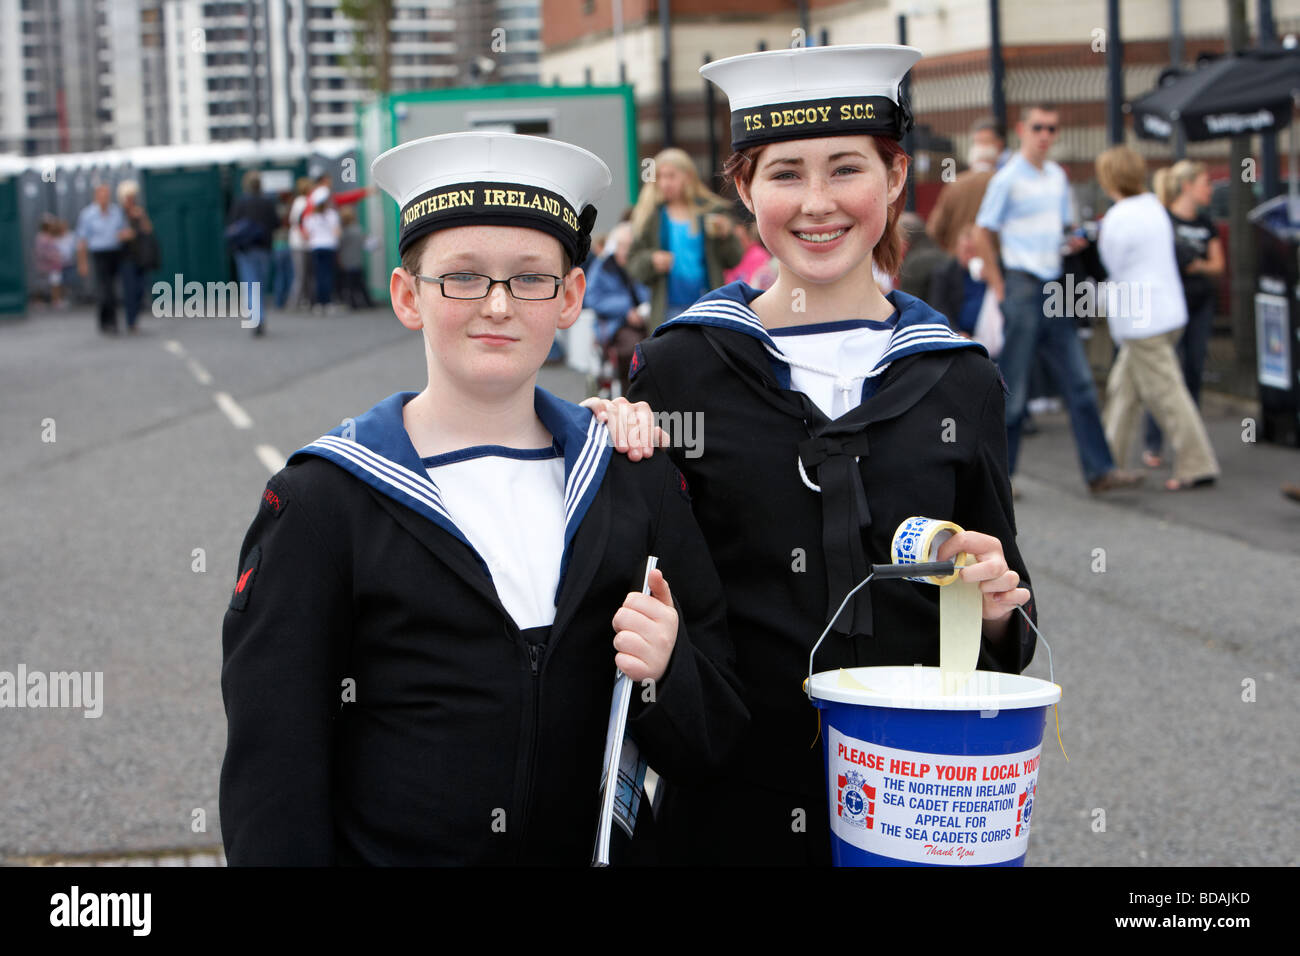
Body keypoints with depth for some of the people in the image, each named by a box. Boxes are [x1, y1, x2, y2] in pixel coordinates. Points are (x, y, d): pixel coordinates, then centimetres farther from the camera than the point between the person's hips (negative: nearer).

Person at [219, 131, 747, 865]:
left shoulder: (640, 480, 0)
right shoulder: (323, 501, -9)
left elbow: (710, 749, 1)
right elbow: (272, 777, -9)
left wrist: (665, 670, -16)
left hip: (597, 846, 3)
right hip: (386, 847, -2)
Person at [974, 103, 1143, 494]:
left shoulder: (1058, 176, 14)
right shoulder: (1008, 178, -7)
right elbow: (984, 235, -6)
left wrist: (1074, 240, 2)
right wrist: (1000, 290, -10)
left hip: (1054, 286, 7)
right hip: (1022, 285, -7)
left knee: (1079, 382, 4)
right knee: (1013, 388, -2)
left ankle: (1100, 470, 6)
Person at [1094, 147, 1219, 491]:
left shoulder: (1118, 219, -17)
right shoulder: (1154, 207, 10)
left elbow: (1113, 267, -8)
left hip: (1140, 318, -10)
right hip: (1166, 310, 10)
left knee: (1165, 393, -6)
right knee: (1123, 386, 17)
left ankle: (1197, 466, -4)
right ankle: (1112, 458, 24)